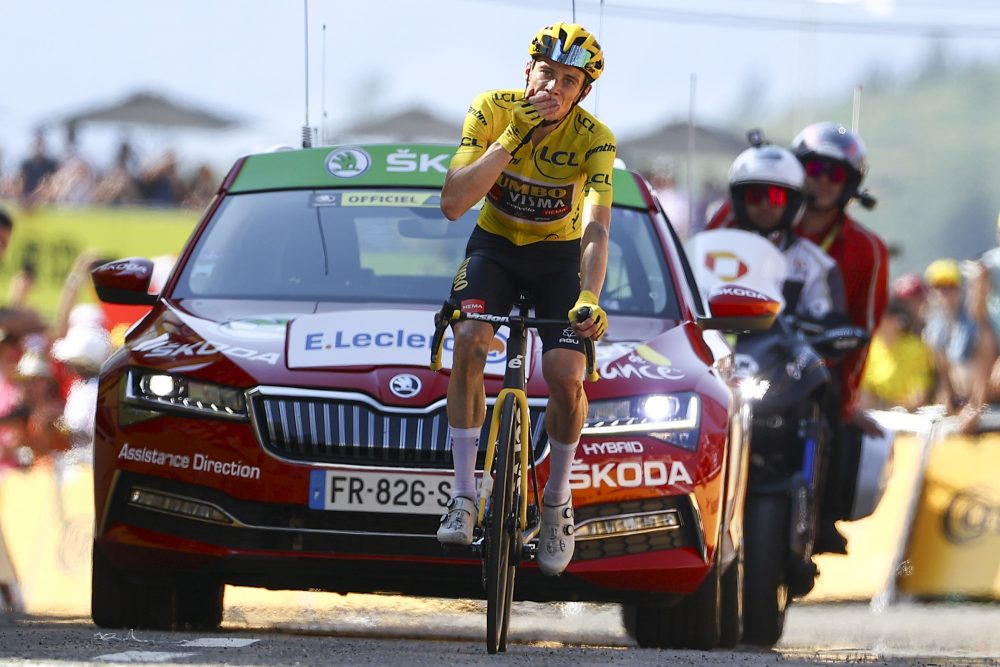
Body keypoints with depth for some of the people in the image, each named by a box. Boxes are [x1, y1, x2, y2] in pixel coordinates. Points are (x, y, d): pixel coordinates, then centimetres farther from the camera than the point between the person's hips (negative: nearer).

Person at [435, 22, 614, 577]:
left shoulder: (594, 139, -22)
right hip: (495, 245, 0)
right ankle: (464, 498, -19)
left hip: (559, 255, 0)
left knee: (565, 376, -20)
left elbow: (596, 229, -33)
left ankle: (556, 501, 5)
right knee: (469, 343, -27)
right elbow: (453, 203, -28)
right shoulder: (492, 111, -20)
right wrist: (513, 141, -36)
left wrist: (589, 298, -50)